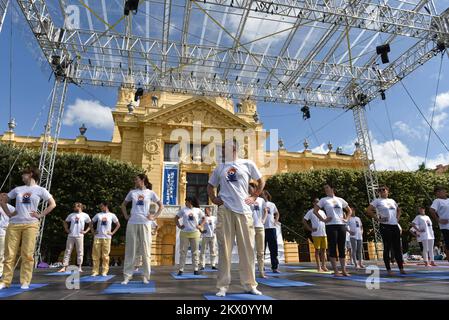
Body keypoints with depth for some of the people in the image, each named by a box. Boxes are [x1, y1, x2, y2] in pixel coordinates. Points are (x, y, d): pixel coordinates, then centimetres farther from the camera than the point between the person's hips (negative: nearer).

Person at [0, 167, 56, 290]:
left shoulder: (40, 190, 5)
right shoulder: (17, 189, 14)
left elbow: (53, 204, 3)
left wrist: (40, 215, -4)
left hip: (30, 224, -3)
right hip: (14, 224, 3)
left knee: (27, 254, -3)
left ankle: (25, 282, 3)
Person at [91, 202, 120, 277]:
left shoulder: (112, 215, 4)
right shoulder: (98, 215, 10)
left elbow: (118, 224, 6)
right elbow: (91, 223, 18)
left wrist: (112, 233, -1)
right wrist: (93, 231, 6)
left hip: (107, 238, -2)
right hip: (97, 237, 2)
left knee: (105, 255, 0)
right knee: (95, 255, 1)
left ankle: (104, 271, 8)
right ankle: (95, 271, 10)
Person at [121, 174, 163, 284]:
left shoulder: (150, 193, 3)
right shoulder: (132, 192, 9)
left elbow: (161, 206, 8)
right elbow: (123, 205, 21)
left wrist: (154, 217, -1)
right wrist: (126, 216, 9)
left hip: (145, 223, -2)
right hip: (132, 223, 2)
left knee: (145, 250, 2)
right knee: (130, 249, 4)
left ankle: (146, 276, 11)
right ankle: (127, 275, 11)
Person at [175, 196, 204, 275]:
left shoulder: (197, 210, 6)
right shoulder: (183, 210, 6)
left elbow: (203, 219, 14)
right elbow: (176, 218, 12)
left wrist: (200, 226, 0)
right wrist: (179, 226, -1)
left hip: (195, 233, 0)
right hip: (184, 233, 0)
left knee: (195, 252, 5)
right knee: (183, 252, 1)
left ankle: (195, 269, 13)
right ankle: (181, 269, 7)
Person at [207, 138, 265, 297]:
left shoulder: (248, 164, 6)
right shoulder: (219, 168, 12)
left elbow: (261, 182, 13)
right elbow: (210, 186, 21)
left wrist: (254, 197, 3)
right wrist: (213, 199, 5)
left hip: (243, 210, -1)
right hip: (224, 210, 1)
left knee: (247, 248, 4)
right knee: (224, 248, 2)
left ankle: (249, 284, 16)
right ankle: (223, 285, 9)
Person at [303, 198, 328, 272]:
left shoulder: (322, 212, 15)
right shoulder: (311, 212, -2)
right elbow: (304, 221, -5)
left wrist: (325, 228, 10)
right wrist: (310, 229, -10)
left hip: (324, 234, 5)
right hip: (316, 234, -5)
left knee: (323, 250, 7)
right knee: (317, 250, -1)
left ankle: (323, 266, 16)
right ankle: (318, 267, 5)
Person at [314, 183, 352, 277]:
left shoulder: (340, 200, 13)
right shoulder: (323, 200, 3)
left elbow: (349, 210, 22)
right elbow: (315, 210, -1)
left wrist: (346, 219, 8)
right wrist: (323, 219, -8)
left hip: (341, 225, 3)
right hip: (331, 226, -3)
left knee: (342, 248, 7)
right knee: (333, 248, -2)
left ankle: (344, 270, 14)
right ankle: (335, 271, 3)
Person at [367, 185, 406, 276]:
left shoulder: (392, 201, 16)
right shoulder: (377, 201, -1)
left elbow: (399, 210, 32)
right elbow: (369, 210, -11)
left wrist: (397, 218, 15)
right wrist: (377, 219, -13)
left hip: (395, 226, 6)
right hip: (385, 226, -5)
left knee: (397, 248, 8)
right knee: (387, 248, -2)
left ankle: (401, 268, 15)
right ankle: (388, 269, 4)